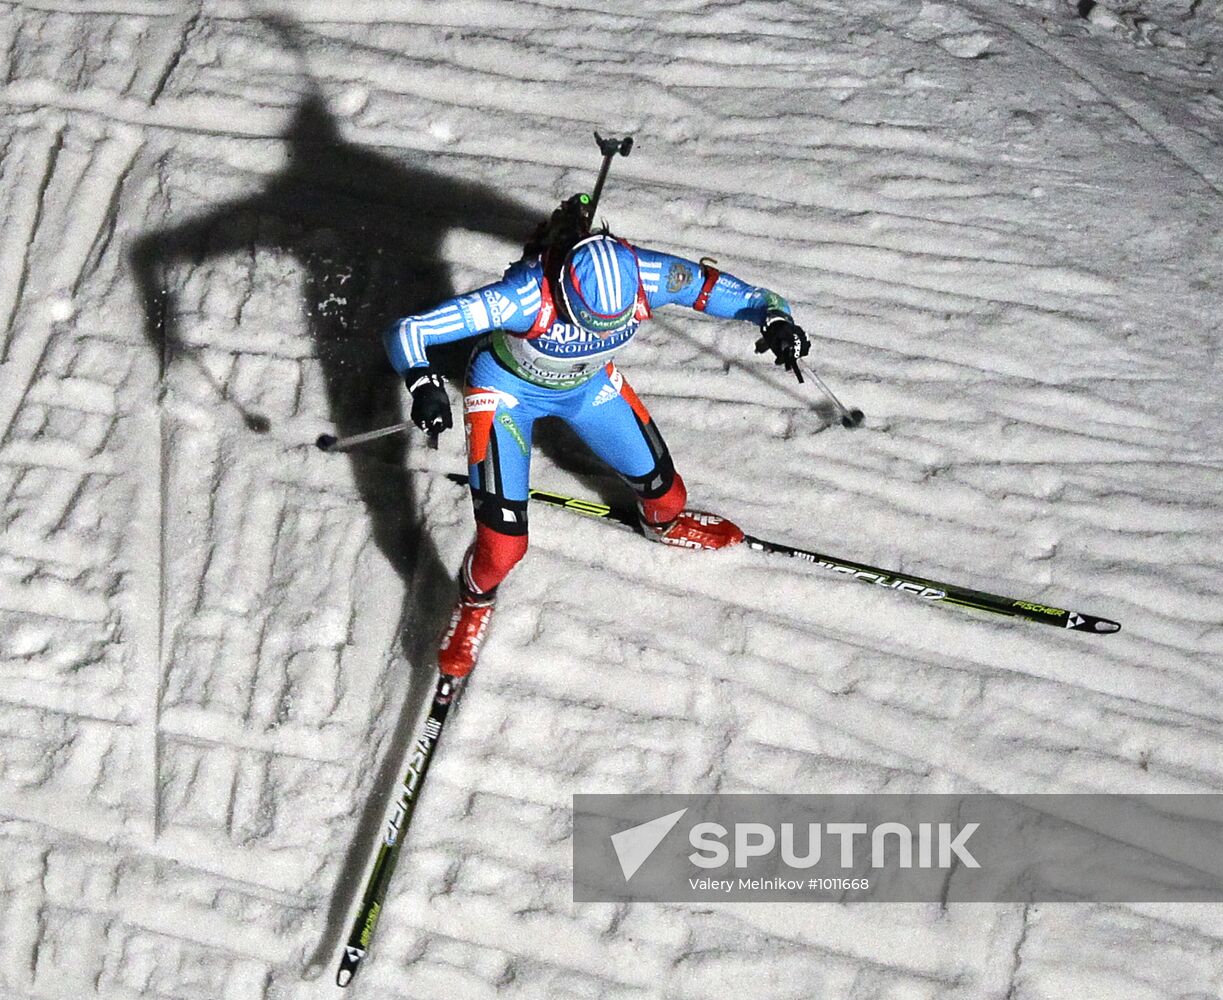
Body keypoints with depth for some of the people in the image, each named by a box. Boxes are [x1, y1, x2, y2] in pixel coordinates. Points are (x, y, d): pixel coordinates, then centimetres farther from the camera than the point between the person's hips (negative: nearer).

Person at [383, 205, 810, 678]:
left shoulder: (644, 276, -34)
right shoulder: (523, 297, -44)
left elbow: (741, 295, -22)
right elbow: (404, 331, -41)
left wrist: (776, 318, -44)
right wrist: (424, 384, -61)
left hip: (588, 383, 4)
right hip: (507, 387, -3)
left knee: (664, 492, 12)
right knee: (503, 542, -10)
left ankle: (664, 521, 53)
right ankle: (475, 600, 28)